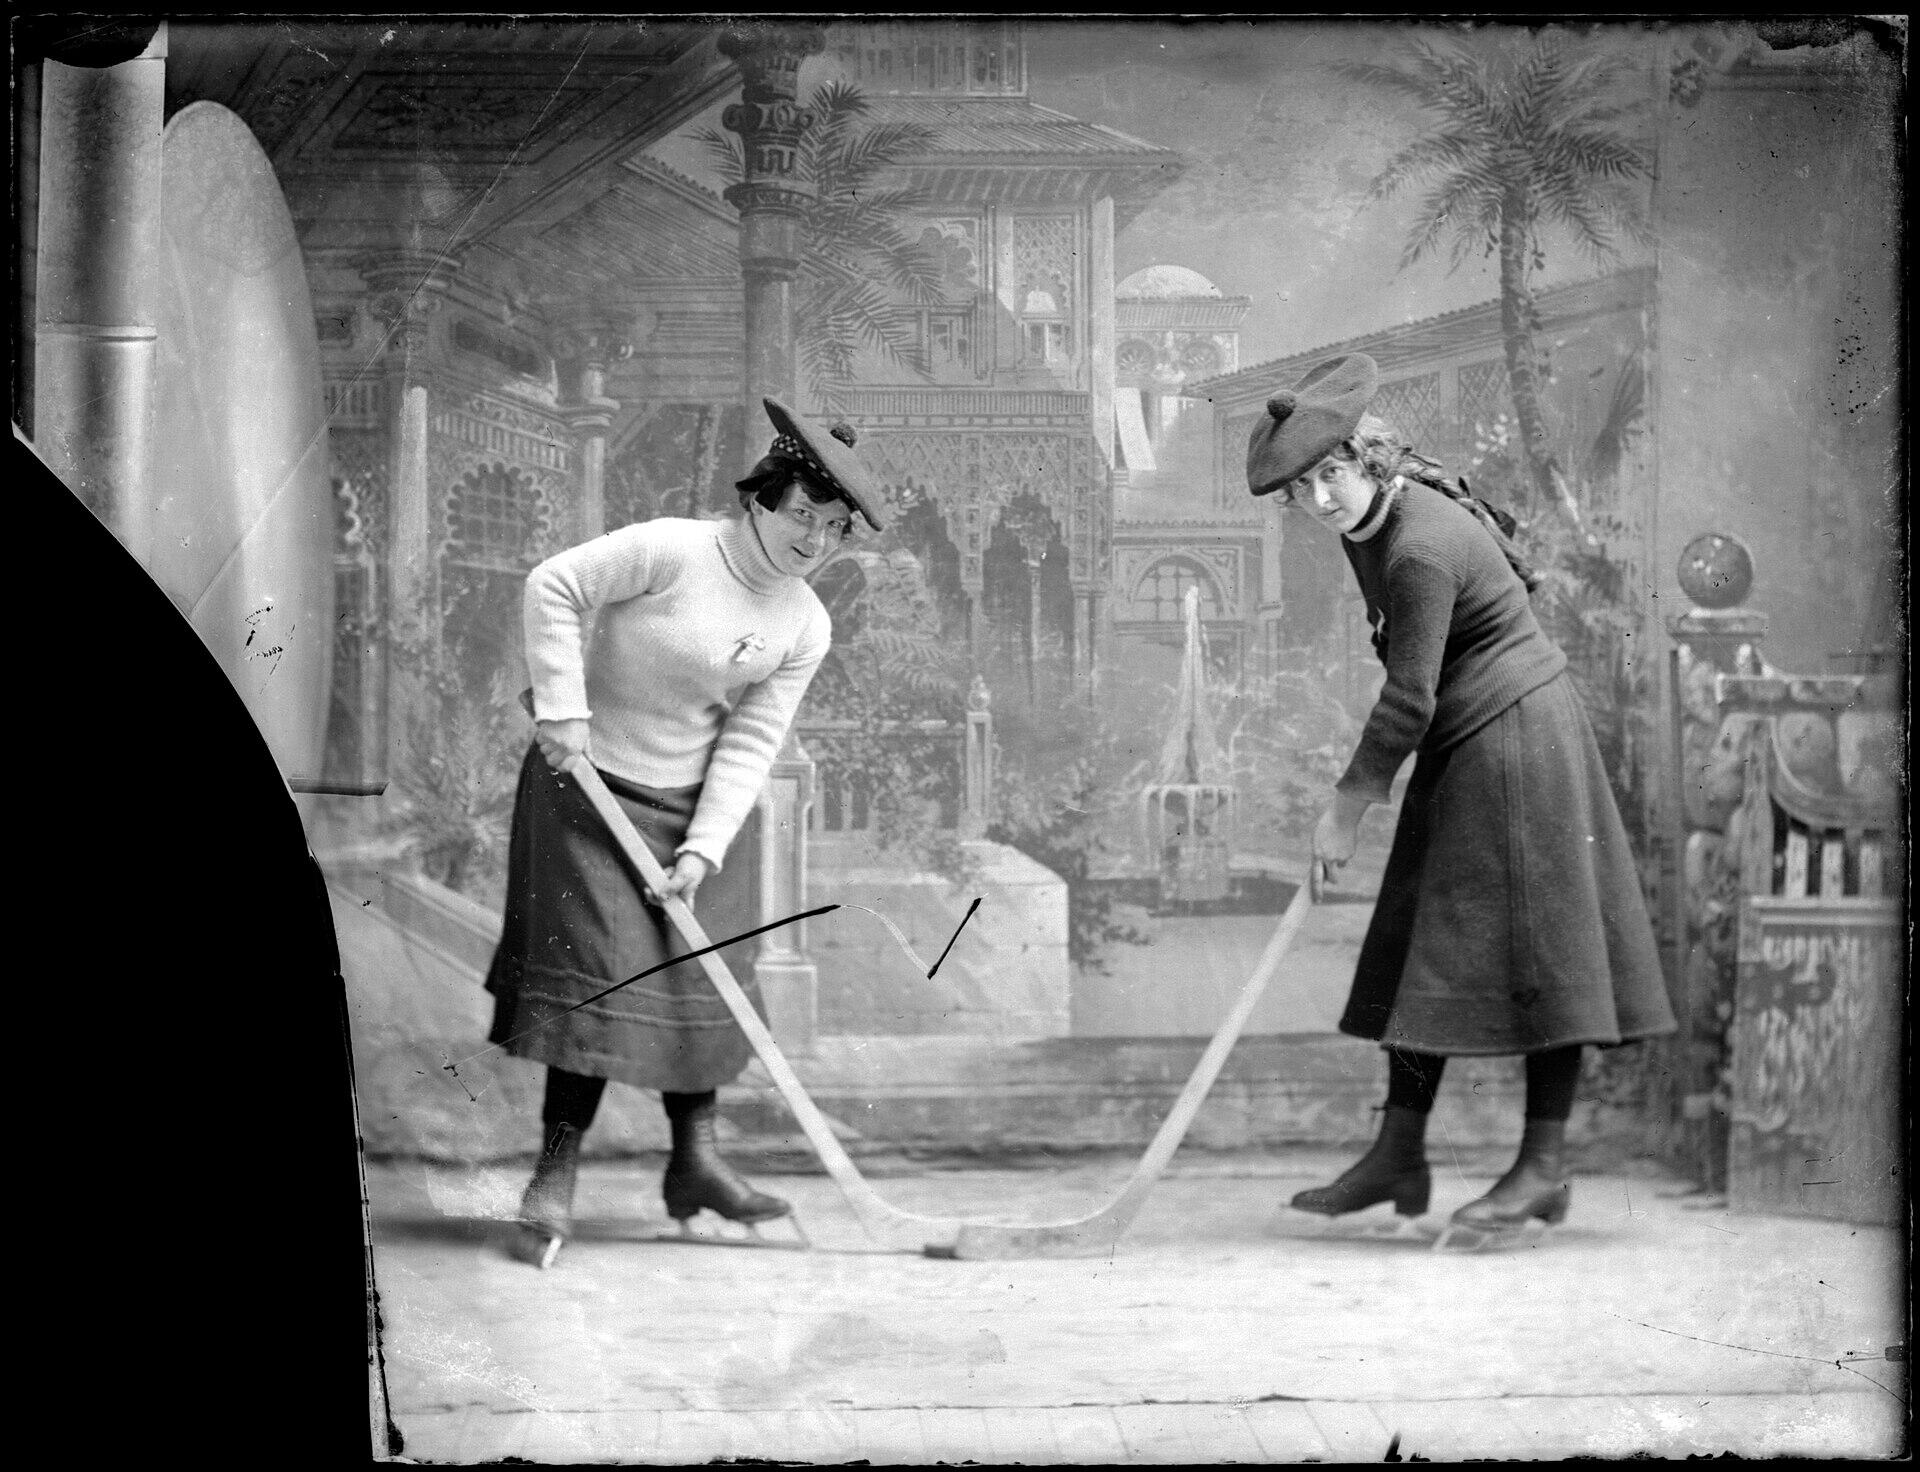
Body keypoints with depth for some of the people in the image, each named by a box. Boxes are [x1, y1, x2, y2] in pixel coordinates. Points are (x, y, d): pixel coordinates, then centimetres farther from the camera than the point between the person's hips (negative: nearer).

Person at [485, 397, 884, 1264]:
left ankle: (694, 1162, 19)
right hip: (591, 785, -5)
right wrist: (562, 707, -20)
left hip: (694, 803, 6)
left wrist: (703, 848, -13)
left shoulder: (804, 628, -3)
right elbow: (553, 587, -17)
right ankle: (555, 1174, -3)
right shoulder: (671, 552, -19)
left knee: (696, 976, 8)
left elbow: (751, 745, -5)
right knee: (599, 974, -10)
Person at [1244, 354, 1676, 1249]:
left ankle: (1544, 1168, -6)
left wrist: (1348, 808, -12)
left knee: (1528, 936, -8)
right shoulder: (1373, 516, 5)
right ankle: (1400, 1155, 14)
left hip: (1514, 734, -10)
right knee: (1422, 939, 9)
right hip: (1463, 747, 10)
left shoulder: (1421, 549, -25)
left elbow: (1408, 702, -21)